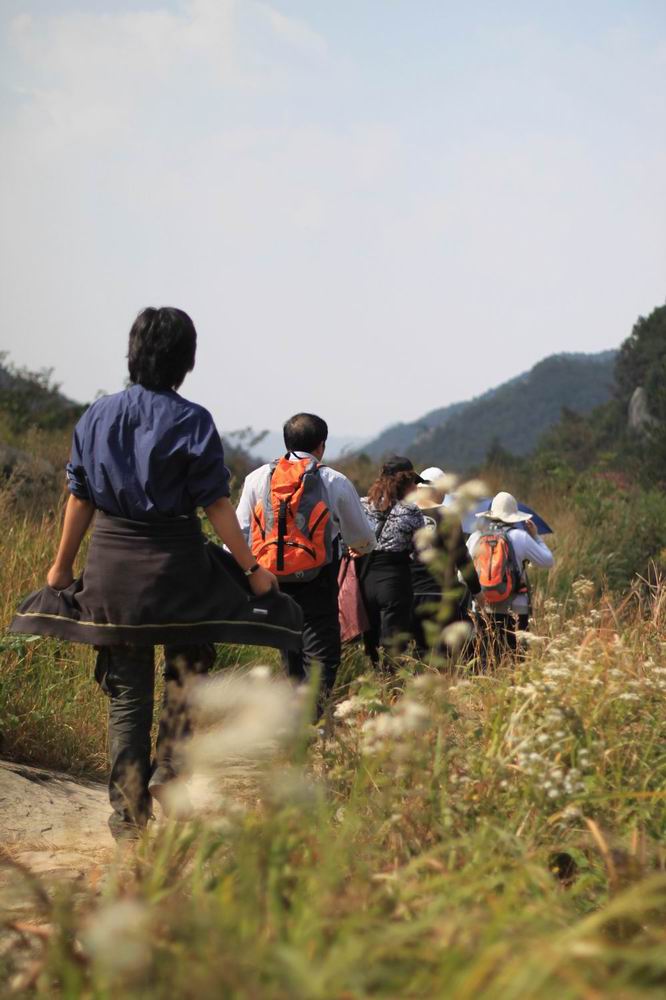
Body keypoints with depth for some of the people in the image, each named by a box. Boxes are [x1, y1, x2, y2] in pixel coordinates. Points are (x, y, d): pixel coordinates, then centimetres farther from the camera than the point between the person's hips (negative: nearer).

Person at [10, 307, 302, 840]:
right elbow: (216, 504, -8)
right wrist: (251, 569, 0)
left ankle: (130, 812, 13)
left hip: (112, 561, 3)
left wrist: (62, 565, 16)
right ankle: (170, 771, 5)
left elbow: (80, 499, 6)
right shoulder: (192, 421, -7)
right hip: (176, 561, -3)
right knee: (187, 668, 18)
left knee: (127, 691, 11)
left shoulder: (97, 415, 3)